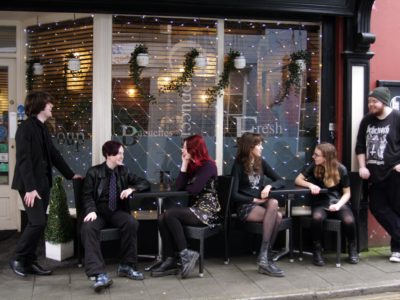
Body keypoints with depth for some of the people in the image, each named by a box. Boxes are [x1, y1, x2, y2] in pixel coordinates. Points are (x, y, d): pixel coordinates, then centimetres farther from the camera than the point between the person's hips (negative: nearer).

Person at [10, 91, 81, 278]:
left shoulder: (42, 128, 13)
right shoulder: (25, 128, -13)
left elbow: (53, 154, 20)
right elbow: (24, 160, -19)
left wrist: (70, 174, 22)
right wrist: (29, 188, -25)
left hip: (43, 183, 8)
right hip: (31, 185, -8)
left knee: (39, 224, 8)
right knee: (38, 222, -11)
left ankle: (30, 261, 16)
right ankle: (18, 259, 6)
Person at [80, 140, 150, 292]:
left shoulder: (124, 171, 12)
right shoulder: (94, 172, 3)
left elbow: (145, 183, 13)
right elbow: (87, 196, -3)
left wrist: (131, 189, -8)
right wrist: (91, 210, -24)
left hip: (116, 211, 2)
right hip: (98, 211, -2)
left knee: (132, 223, -30)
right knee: (88, 228, -35)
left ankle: (126, 266, -15)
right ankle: (100, 274, -41)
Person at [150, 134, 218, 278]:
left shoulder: (208, 165, -9)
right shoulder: (192, 165, 16)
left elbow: (194, 190, -19)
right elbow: (179, 187, 4)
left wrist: (185, 186, 4)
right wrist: (184, 164, 3)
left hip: (207, 212, -8)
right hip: (196, 210, 8)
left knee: (169, 214, -24)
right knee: (163, 219, -14)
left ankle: (185, 254, -19)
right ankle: (170, 260, -18)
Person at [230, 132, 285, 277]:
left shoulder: (261, 163, 13)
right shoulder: (238, 165, -2)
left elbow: (281, 181, 12)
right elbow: (234, 195, -9)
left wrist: (269, 186, -8)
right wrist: (255, 200, -14)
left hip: (262, 204, 5)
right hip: (245, 207, -4)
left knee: (274, 202, -32)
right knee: (276, 215, -30)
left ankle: (264, 257, -28)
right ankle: (266, 258, -26)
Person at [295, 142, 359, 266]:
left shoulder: (341, 169, -7)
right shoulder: (313, 166, -4)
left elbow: (347, 193, -2)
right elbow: (298, 180, -1)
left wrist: (338, 205, -20)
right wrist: (310, 184, -21)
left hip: (338, 201, 0)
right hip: (320, 203, 0)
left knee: (349, 220, -31)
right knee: (317, 217, -36)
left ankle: (352, 249, 0)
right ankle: (317, 250, -14)